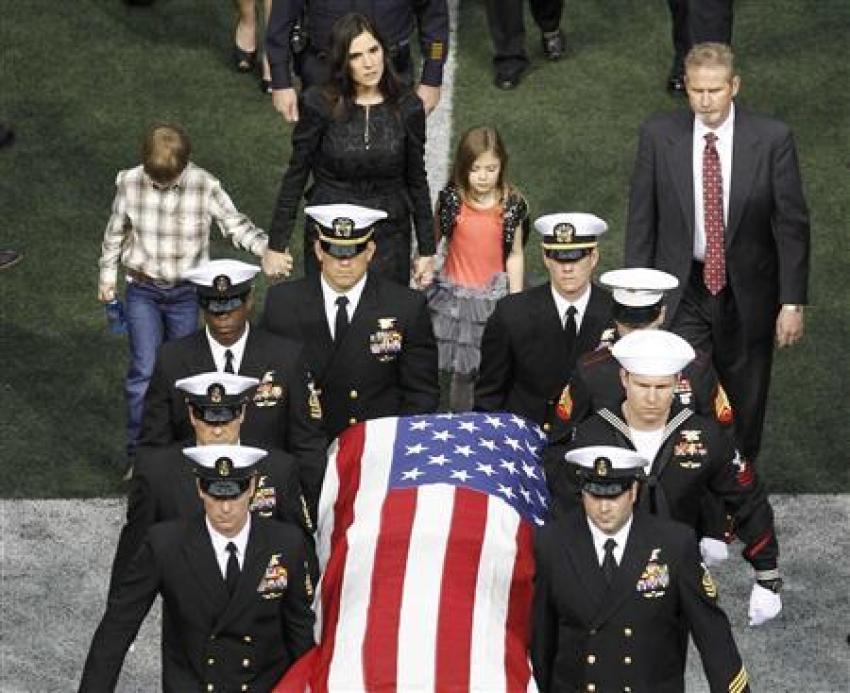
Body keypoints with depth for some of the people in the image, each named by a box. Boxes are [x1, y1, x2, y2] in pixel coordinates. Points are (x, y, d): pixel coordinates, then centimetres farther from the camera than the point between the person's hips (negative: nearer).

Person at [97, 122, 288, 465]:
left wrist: (266, 248, -27)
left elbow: (236, 225, -9)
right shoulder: (129, 182, -12)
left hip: (186, 292, 1)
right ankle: (139, 455, 0)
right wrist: (107, 275, 12)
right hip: (143, 290, 0)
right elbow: (116, 230, 4)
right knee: (144, 370, -8)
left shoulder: (205, 187, -16)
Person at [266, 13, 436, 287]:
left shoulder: (407, 108, -3)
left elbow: (417, 180, 5)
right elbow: (295, 175, -2)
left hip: (389, 237, 1)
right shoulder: (318, 105, -9)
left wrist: (427, 250, 6)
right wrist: (277, 243, -1)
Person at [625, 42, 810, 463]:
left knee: (744, 404, 15)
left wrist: (792, 302, -7)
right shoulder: (658, 137, -7)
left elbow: (793, 224, -6)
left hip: (747, 294, 0)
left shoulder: (772, 140, -10)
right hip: (681, 292, 0)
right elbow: (641, 220, 1)